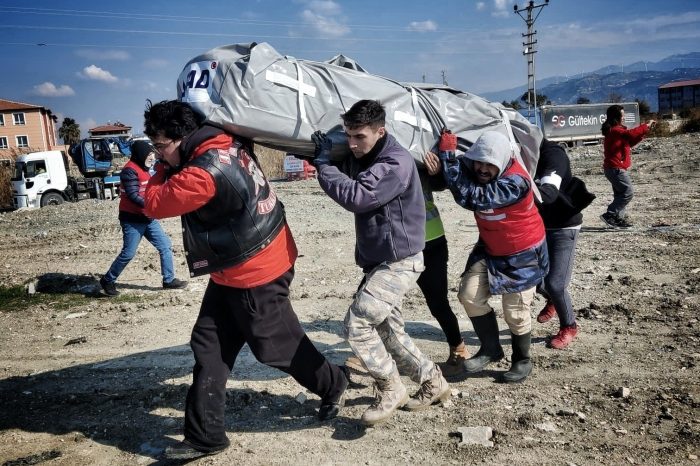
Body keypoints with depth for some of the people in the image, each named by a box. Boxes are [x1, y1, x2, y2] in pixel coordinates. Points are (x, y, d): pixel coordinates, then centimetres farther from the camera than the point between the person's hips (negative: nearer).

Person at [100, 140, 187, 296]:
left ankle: (169, 280, 14)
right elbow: (133, 196, -23)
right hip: (132, 220, -9)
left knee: (165, 246, 5)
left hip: (148, 218, 9)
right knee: (128, 253, -4)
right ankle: (108, 280, 15)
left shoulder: (144, 169, 14)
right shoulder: (130, 170, -15)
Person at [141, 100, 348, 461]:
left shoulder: (204, 173, -28)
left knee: (279, 346, 10)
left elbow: (155, 205, -15)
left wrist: (164, 166, -3)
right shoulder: (229, 145, 0)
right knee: (208, 348, 10)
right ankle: (204, 436, 19)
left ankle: (333, 386, 37)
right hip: (233, 273, 10)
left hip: (255, 276, -10)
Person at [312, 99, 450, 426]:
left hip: (399, 261, -9)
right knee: (388, 331, 14)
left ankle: (391, 390, 3)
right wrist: (323, 157, 0)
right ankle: (433, 383, 31)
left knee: (357, 323, -15)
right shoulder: (360, 158, 8)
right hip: (377, 261, 10)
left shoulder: (396, 162, -21)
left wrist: (324, 163, -18)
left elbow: (356, 197, -29)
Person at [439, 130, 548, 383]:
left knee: (515, 311, 1)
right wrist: (443, 157, -19)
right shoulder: (476, 169, -11)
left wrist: (448, 153, -38)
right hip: (489, 249, 6)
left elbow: (470, 196, -42)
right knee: (470, 295, -5)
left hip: (522, 254, -6)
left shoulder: (515, 182, -33)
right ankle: (490, 349, 14)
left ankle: (522, 360, 26)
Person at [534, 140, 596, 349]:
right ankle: (553, 300, 42)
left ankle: (569, 327, 17)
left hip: (563, 228, -6)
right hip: (538, 225, 6)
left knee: (554, 283, -10)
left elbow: (549, 193, -40)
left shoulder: (553, 154, -25)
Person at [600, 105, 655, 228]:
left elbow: (630, 141, 20)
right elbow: (630, 134, -33)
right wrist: (645, 126, -21)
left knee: (621, 193, 15)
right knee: (628, 192, -10)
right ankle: (609, 215, -11)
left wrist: (644, 130, 11)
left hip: (614, 168, 11)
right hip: (616, 168, -11)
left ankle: (619, 219, 18)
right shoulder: (615, 130, -16)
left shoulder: (614, 130, 16)